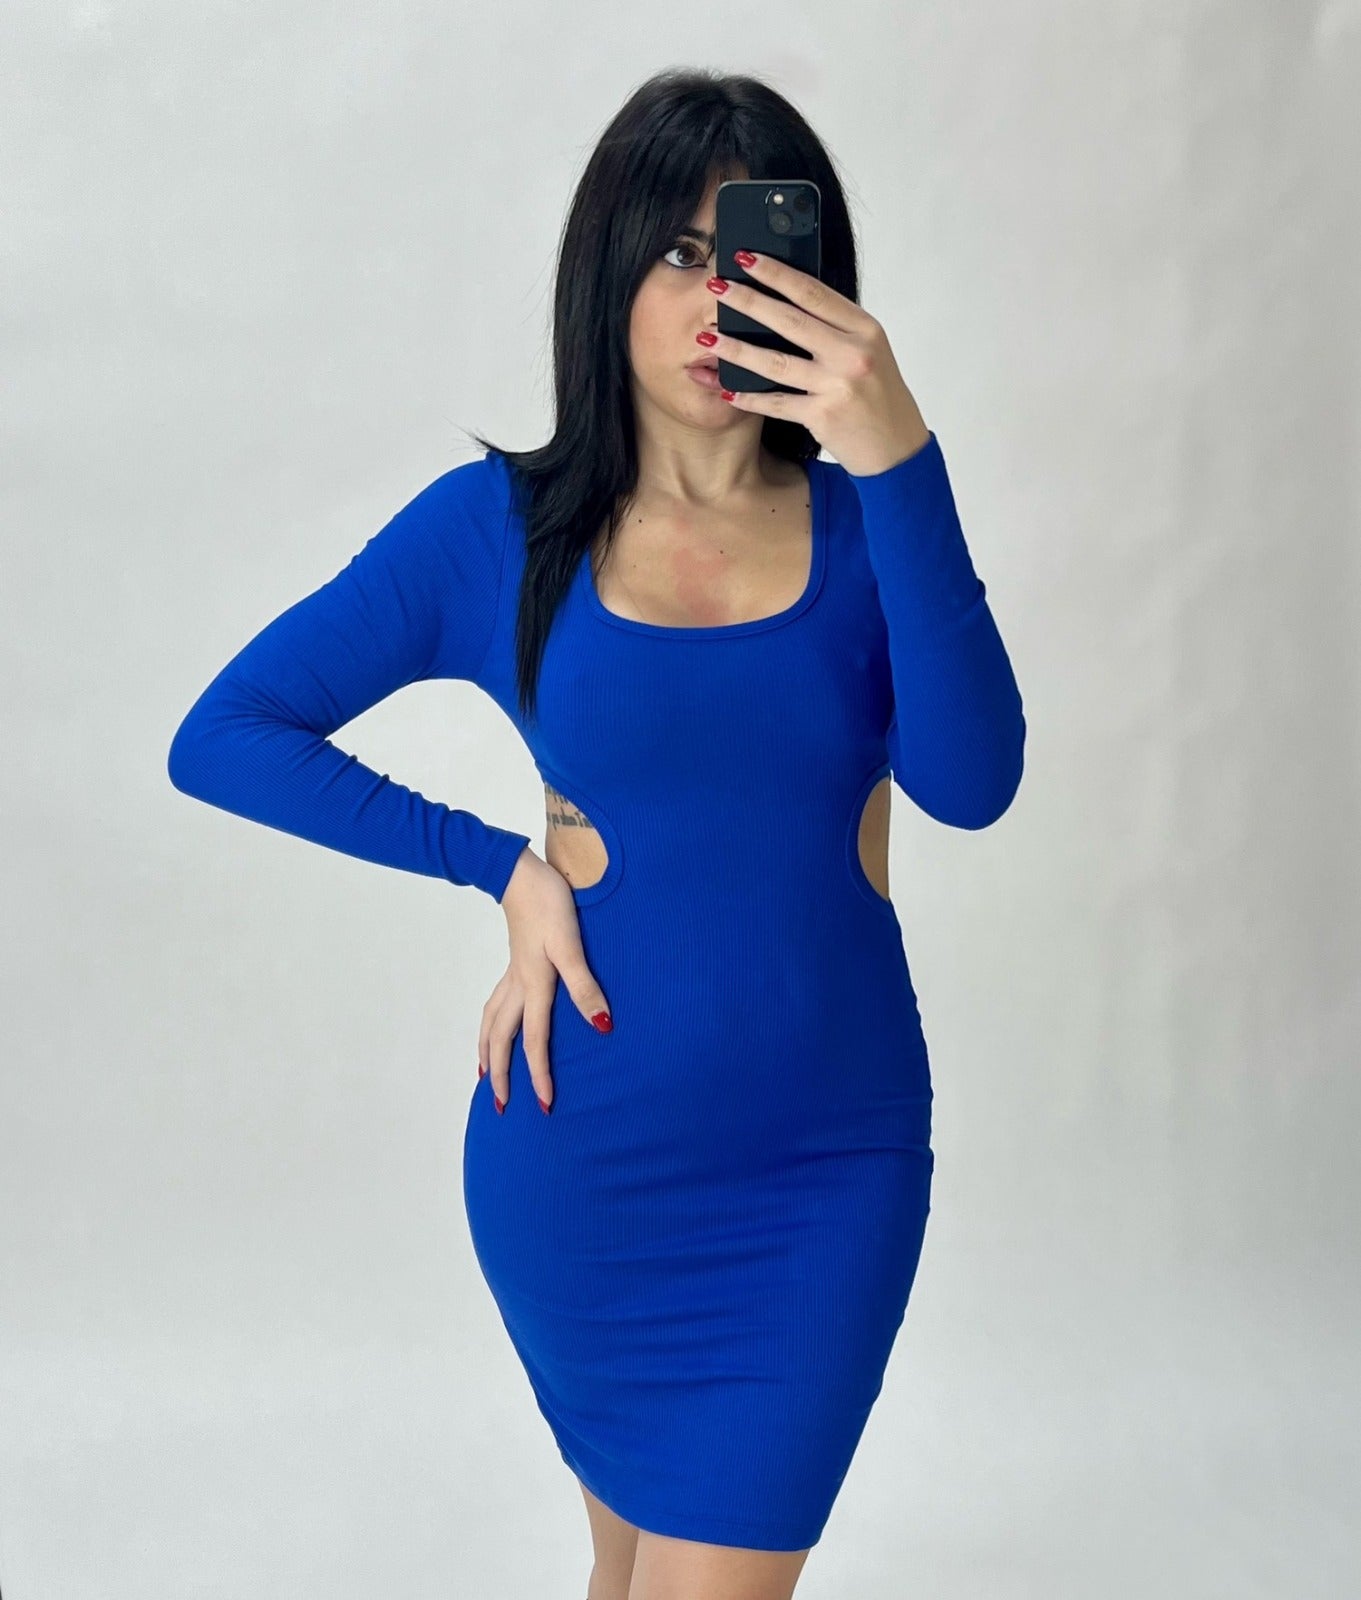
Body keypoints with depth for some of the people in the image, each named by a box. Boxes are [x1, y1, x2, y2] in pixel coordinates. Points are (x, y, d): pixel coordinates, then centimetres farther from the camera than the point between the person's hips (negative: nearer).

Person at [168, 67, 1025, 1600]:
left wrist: (896, 461, -27)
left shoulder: (864, 518, -3)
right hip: (588, 1161, 0)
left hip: (827, 1170, 0)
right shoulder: (501, 527, -4)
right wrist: (503, 862, -7)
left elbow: (969, 780, -19)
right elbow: (221, 737, -2)